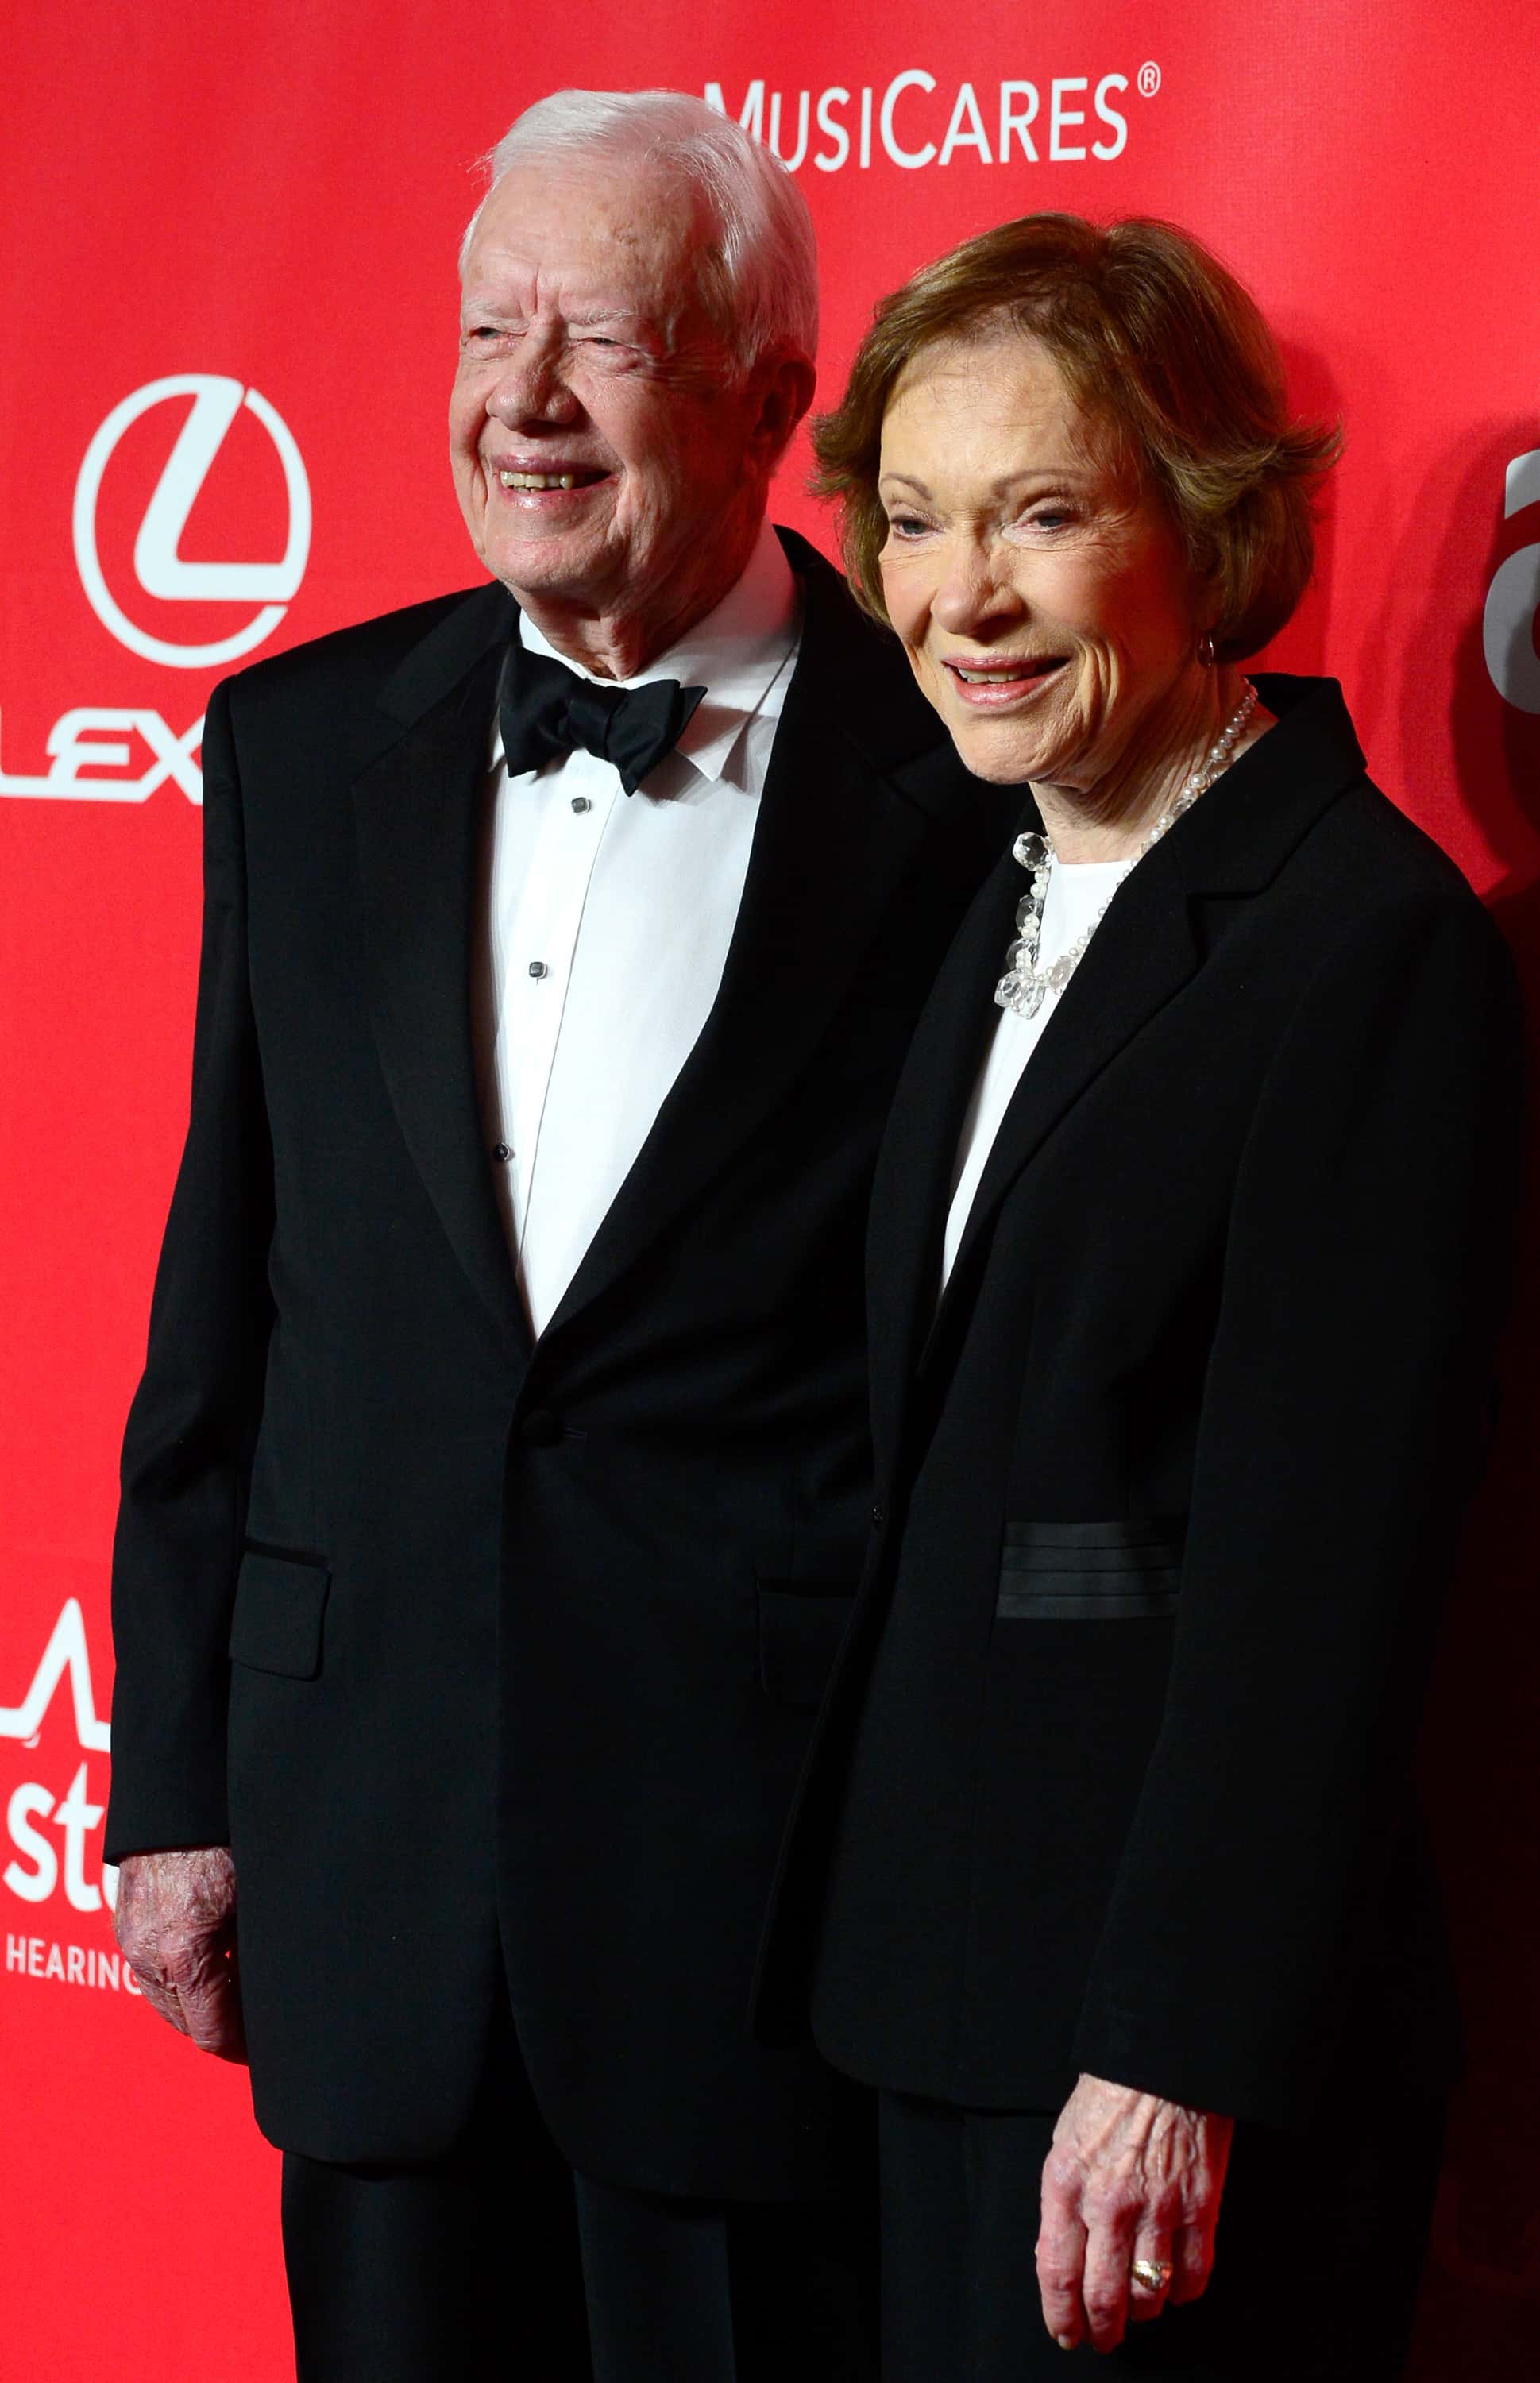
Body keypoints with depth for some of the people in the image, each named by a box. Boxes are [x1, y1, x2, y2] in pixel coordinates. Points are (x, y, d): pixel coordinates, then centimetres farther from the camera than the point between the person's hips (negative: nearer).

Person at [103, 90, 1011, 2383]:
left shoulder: (955, 784, -7)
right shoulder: (305, 748, 6)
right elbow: (221, 1292, 9)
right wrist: (176, 1778, 8)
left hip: (775, 1849, -3)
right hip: (368, 1834, 4)